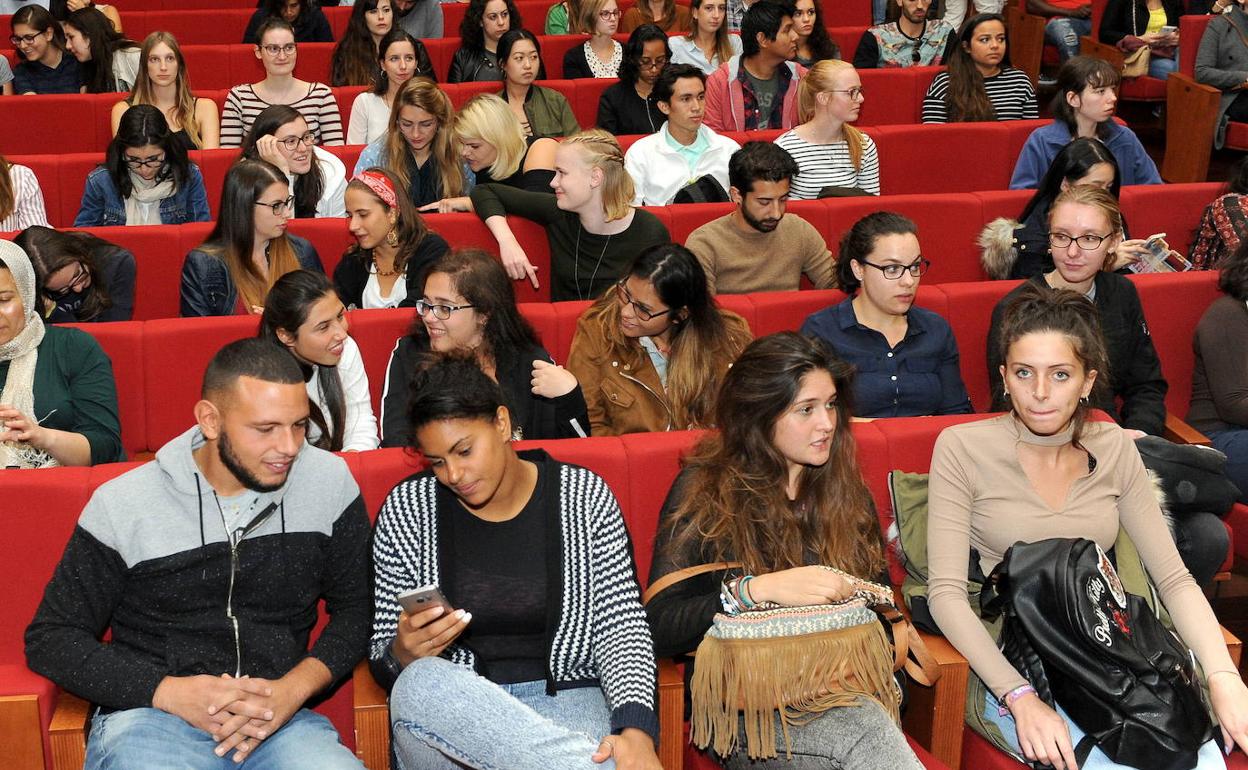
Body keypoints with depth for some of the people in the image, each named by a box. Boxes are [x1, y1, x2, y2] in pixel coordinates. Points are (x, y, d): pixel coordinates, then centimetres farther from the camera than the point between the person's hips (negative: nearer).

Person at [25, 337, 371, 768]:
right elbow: (51, 639, 4)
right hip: (149, 713, -1)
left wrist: (296, 686, -10)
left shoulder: (330, 484, 3)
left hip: (280, 716, 1)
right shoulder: (123, 504, -1)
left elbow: (357, 611, 10)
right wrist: (168, 691, -12)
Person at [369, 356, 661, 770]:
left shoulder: (584, 495, 2)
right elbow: (384, 659, 7)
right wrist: (404, 654, -19)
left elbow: (621, 627, -4)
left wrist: (636, 729, -23)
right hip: (448, 711, 3)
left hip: (563, 700, -2)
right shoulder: (407, 508, 3)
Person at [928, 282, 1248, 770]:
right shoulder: (962, 448, -5)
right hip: (1009, 663, -4)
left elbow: (1173, 578, 6)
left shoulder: (1114, 448, 7)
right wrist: (1020, 697, -23)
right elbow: (946, 592, -11)